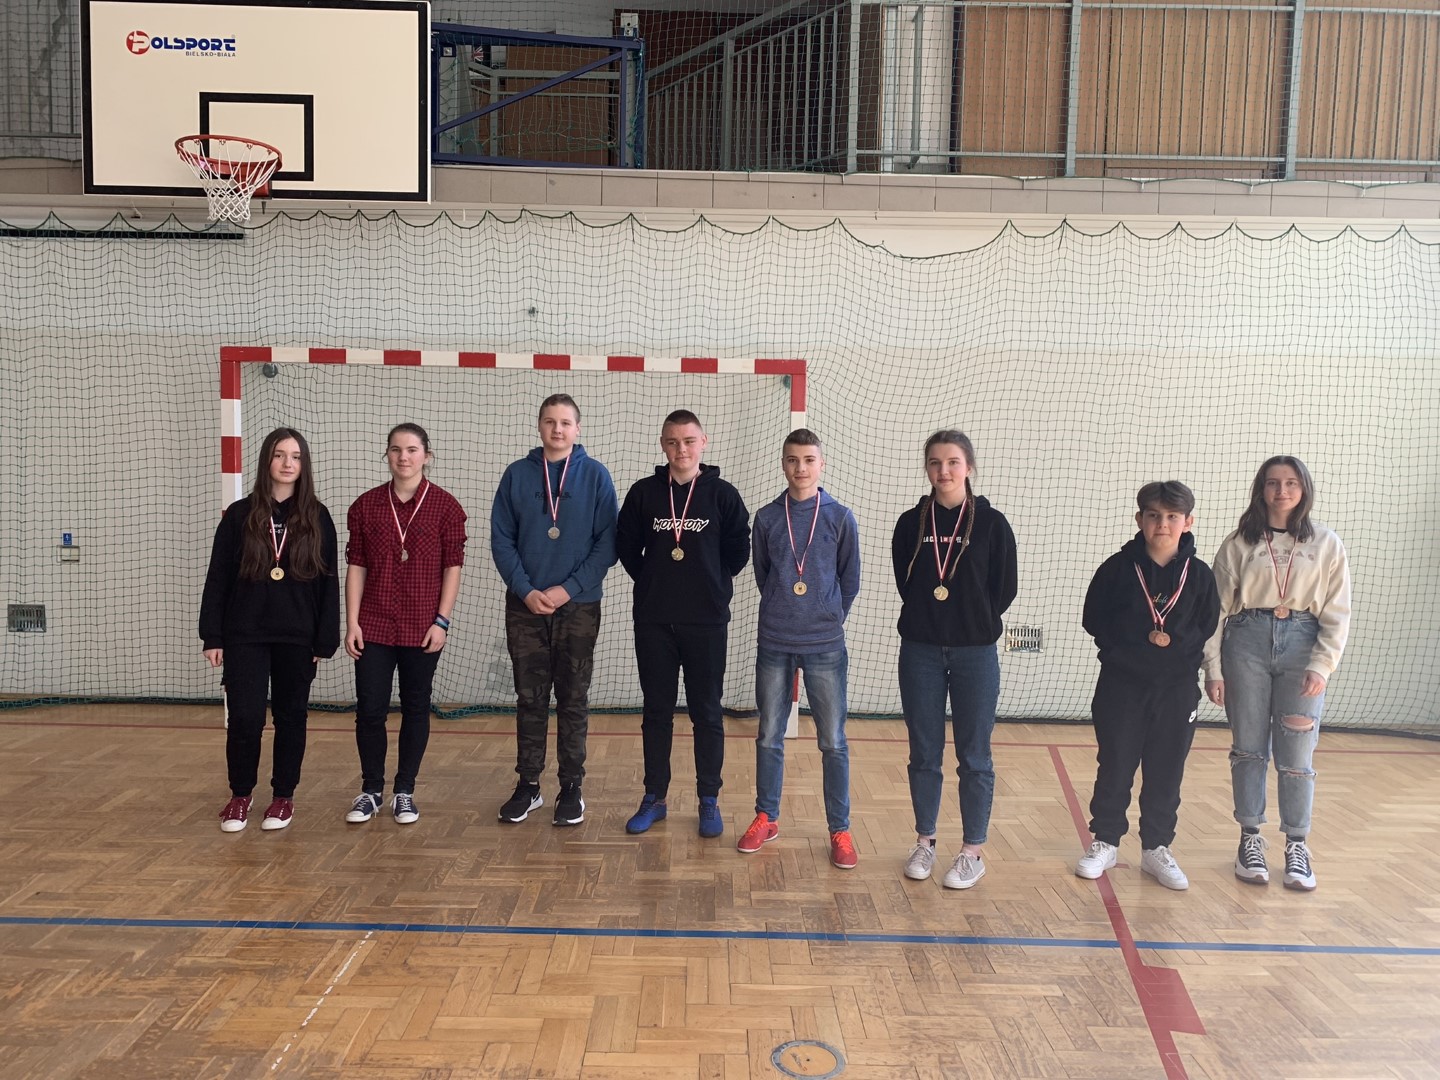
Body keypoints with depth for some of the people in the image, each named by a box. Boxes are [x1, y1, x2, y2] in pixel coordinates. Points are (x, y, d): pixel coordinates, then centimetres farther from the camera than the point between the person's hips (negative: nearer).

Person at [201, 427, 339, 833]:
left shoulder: (317, 518, 0)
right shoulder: (239, 515, 0)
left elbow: (328, 582, 1)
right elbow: (217, 579, 2)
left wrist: (326, 640, -3)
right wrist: (212, 637, -2)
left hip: (298, 638, 0)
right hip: (245, 635, 0)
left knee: (290, 716, 9)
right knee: (244, 718, -2)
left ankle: (284, 797, 22)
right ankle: (240, 796, 18)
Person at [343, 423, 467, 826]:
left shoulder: (445, 506, -3)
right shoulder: (366, 505, 3)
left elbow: (453, 566, -3)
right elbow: (356, 566, 4)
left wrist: (442, 621, -8)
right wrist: (351, 623, -1)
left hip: (423, 628, -1)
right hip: (374, 626, 2)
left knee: (415, 709, 8)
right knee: (369, 710, 3)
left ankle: (405, 792, 22)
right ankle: (371, 790, 20)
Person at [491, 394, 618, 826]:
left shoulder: (595, 475, -1)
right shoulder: (517, 475, 4)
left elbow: (607, 542, -5)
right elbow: (501, 539, 2)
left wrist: (569, 589, -13)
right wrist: (526, 590, -10)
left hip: (579, 606, -1)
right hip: (524, 607, 1)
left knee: (573, 700, 6)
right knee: (530, 699, 9)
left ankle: (572, 787, 17)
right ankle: (528, 785, 20)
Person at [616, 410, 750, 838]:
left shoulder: (722, 494, -2)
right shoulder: (644, 492, 2)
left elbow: (739, 549, 4)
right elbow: (625, 546, 10)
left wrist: (713, 585, 5)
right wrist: (652, 583, 6)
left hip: (707, 622, -1)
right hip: (653, 621, 2)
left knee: (707, 712, 6)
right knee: (657, 711, 10)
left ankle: (709, 801, 17)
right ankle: (654, 798, 21)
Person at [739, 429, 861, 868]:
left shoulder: (840, 518, -3)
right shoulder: (766, 518, 1)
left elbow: (850, 580, 6)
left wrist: (829, 617, 10)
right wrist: (783, 613, 11)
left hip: (826, 646, -1)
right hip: (773, 644, 2)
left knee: (833, 742, 4)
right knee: (769, 737, 11)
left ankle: (840, 829, 16)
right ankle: (766, 817, 27)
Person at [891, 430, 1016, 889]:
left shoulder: (991, 523, -4)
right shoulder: (911, 523, 1)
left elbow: (1004, 589, 0)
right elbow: (904, 582, 7)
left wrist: (975, 623, 1)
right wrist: (928, 618, 1)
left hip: (975, 653, -2)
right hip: (920, 651, 2)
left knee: (974, 756, 6)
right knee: (924, 753, 10)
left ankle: (974, 851, 18)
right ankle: (925, 842, 25)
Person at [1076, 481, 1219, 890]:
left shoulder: (1199, 575, 1)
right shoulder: (1118, 568, -4)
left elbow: (1207, 630, 3)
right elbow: (1095, 621, -2)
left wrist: (1174, 641, -15)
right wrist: (1142, 638, -11)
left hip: (1177, 688, 1)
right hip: (1121, 684, -1)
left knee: (1166, 772, 9)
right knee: (1115, 767, 7)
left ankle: (1157, 848, 23)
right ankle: (1104, 842, 21)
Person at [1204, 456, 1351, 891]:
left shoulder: (1326, 544, 5)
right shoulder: (1240, 543, 3)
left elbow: (1337, 613, 3)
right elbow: (1217, 608, 2)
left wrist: (1321, 666, -8)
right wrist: (1213, 668, -2)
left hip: (1302, 644, 0)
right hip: (1247, 643, 0)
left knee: (1297, 754, 0)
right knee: (1249, 747, 7)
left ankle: (1297, 845, 15)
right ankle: (1250, 839, 20)